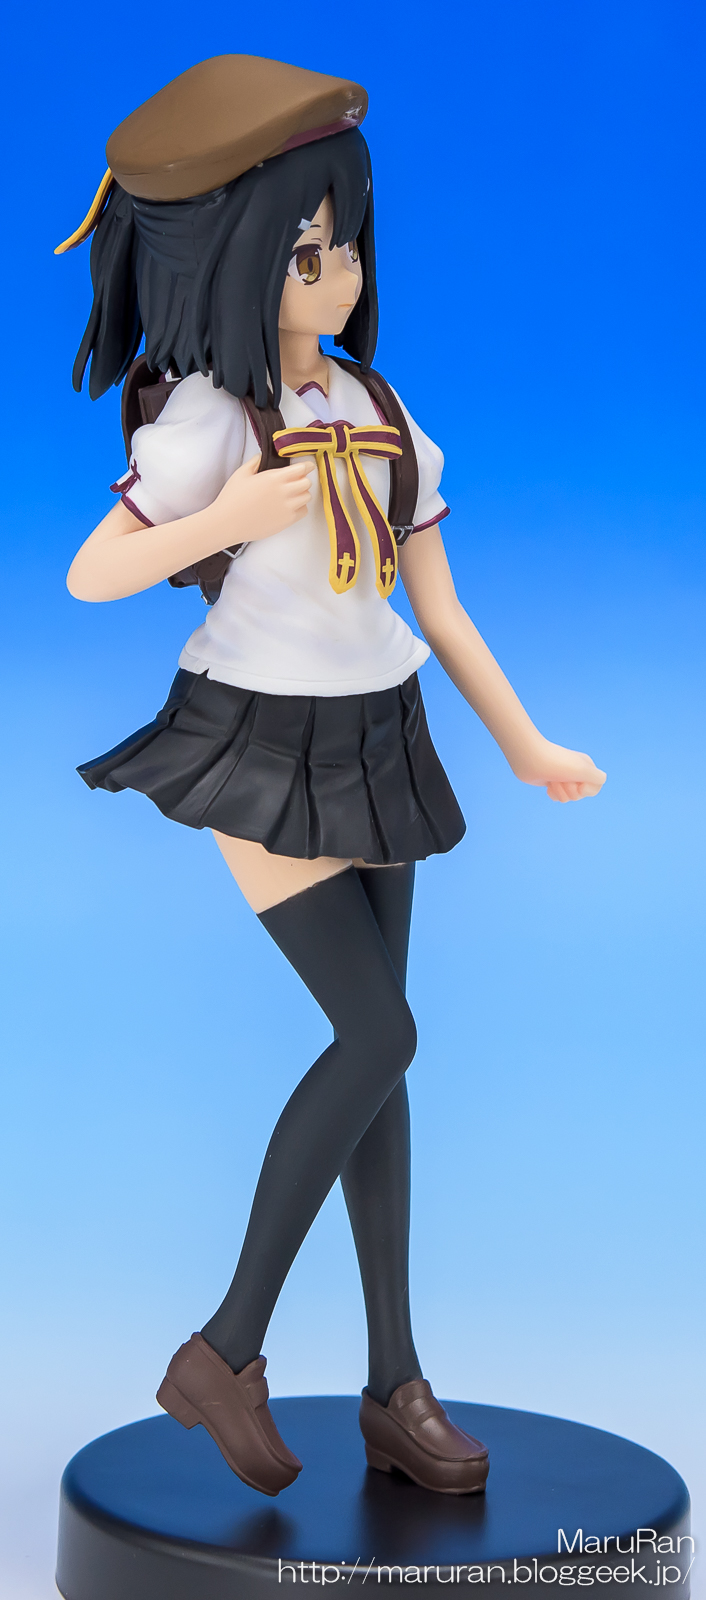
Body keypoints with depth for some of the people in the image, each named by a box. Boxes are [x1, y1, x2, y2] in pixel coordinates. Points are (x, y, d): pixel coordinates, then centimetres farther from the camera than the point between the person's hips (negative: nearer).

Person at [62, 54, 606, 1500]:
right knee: (379, 1035, -14)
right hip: (260, 745, -6)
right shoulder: (208, 422, -11)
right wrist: (230, 522, -24)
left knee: (372, 1051, 6)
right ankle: (225, 1354, 0)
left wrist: (527, 746, 11)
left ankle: (395, 1388, 15)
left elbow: (438, 606, 10)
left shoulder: (385, 417, 7)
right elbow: (88, 579, -13)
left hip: (375, 745, 6)